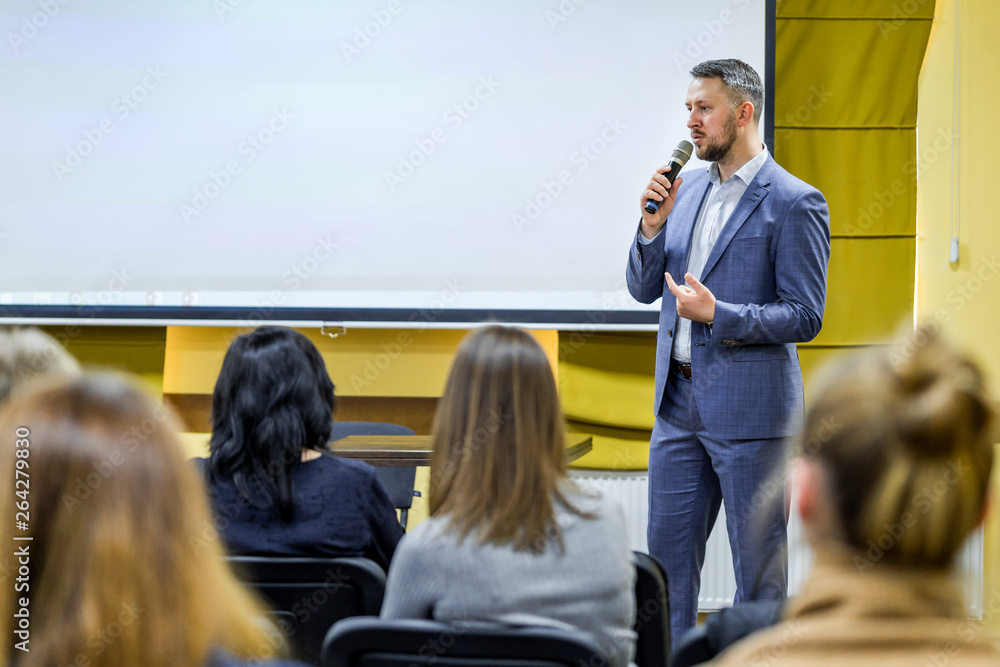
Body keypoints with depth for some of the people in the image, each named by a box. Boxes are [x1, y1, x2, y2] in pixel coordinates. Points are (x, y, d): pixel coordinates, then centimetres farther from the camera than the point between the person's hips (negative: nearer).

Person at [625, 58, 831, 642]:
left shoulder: (795, 203, -10)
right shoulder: (688, 189, 10)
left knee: (758, 560, 3)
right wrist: (653, 227, -6)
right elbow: (644, 288, 12)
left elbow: (805, 317, -12)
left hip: (749, 406, -7)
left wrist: (717, 315, -21)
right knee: (668, 550, 12)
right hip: (679, 398, 7)